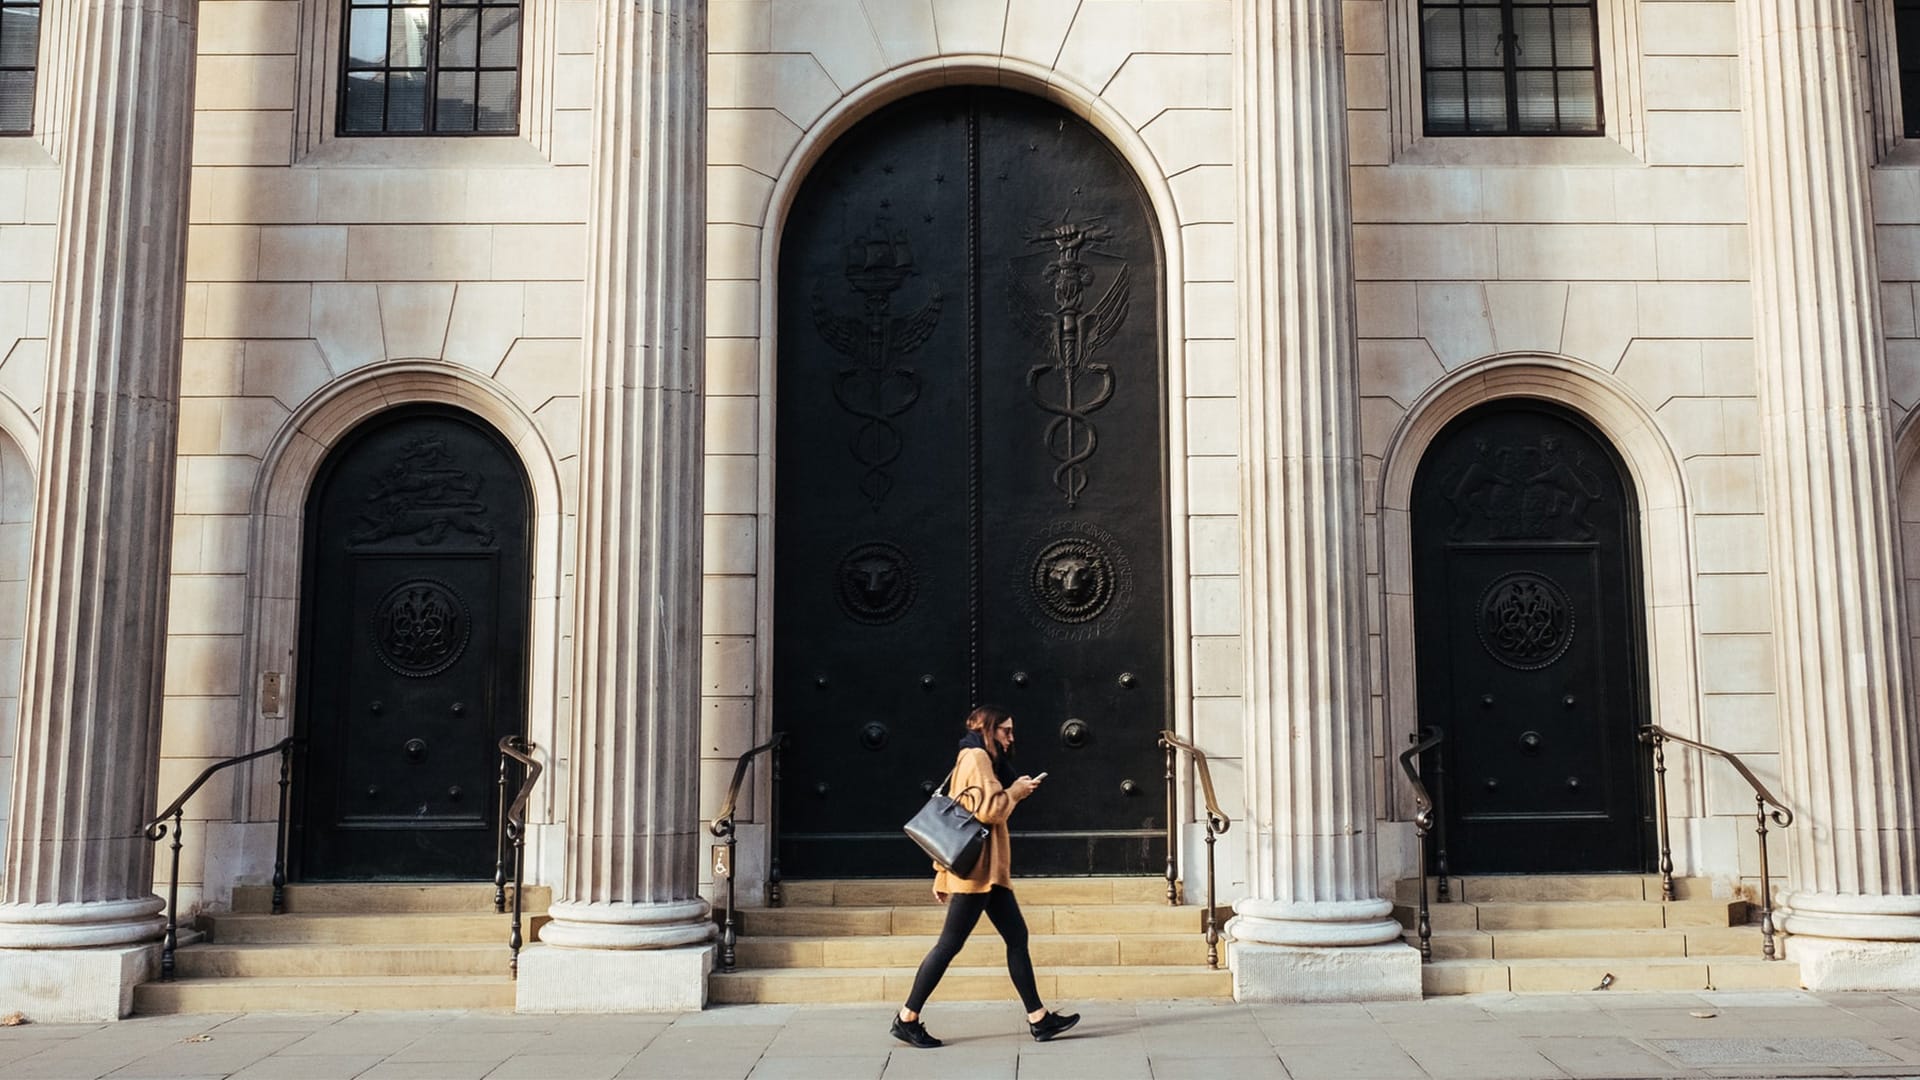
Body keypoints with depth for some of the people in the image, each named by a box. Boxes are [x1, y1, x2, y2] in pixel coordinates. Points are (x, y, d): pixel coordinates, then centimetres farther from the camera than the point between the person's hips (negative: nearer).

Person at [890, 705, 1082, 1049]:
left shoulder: (977, 758, 21)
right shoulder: (977, 757, -9)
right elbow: (988, 809, -21)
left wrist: (942, 875, 19)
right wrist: (1017, 791, -3)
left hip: (989, 870, 11)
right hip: (977, 868, -11)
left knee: (1016, 937, 7)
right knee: (950, 944, -6)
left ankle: (1038, 1018, 9)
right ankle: (907, 1019, 0)